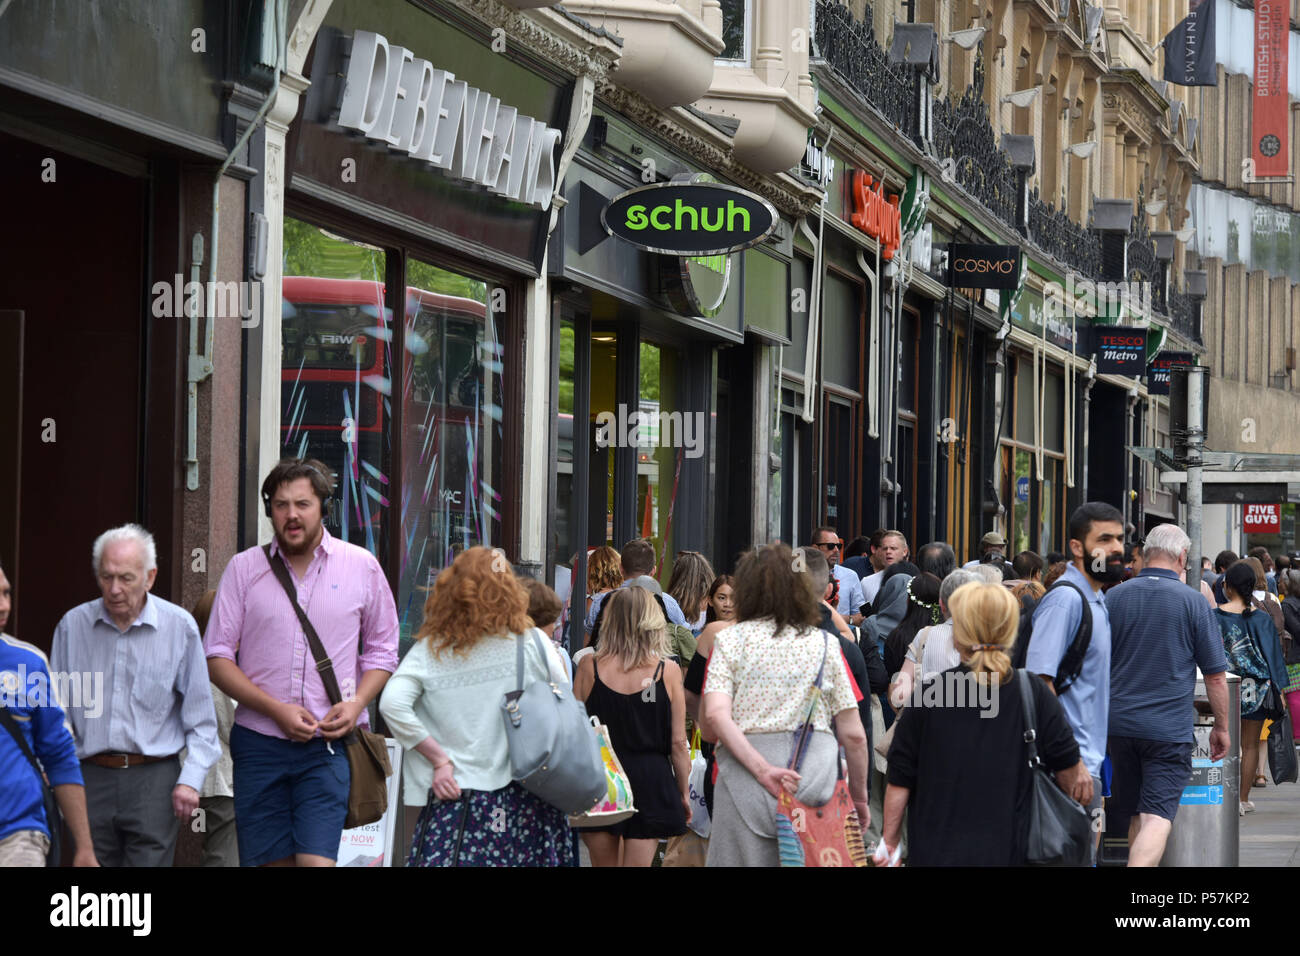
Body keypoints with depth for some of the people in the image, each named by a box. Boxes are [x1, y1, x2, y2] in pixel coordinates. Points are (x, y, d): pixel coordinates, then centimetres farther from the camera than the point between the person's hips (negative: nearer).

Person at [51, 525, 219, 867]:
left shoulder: (180, 627, 2)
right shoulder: (73, 625, 8)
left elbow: (201, 716, 5)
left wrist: (191, 779, -3)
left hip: (155, 778, -2)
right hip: (90, 778, 2)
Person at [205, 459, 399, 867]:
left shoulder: (361, 567, 6)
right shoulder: (245, 568, 5)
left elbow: (381, 651, 14)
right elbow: (216, 657, 3)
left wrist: (356, 703, -6)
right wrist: (276, 709, -10)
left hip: (329, 745, -1)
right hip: (259, 742, 1)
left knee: (317, 860, -15)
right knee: (267, 861, 3)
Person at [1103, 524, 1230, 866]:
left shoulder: (1113, 598, 4)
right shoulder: (1193, 602, -4)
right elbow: (1216, 675, -1)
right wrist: (1221, 727, 10)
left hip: (1119, 724, 4)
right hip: (1169, 729, -4)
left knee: (1137, 816, 17)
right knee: (1157, 819, -11)